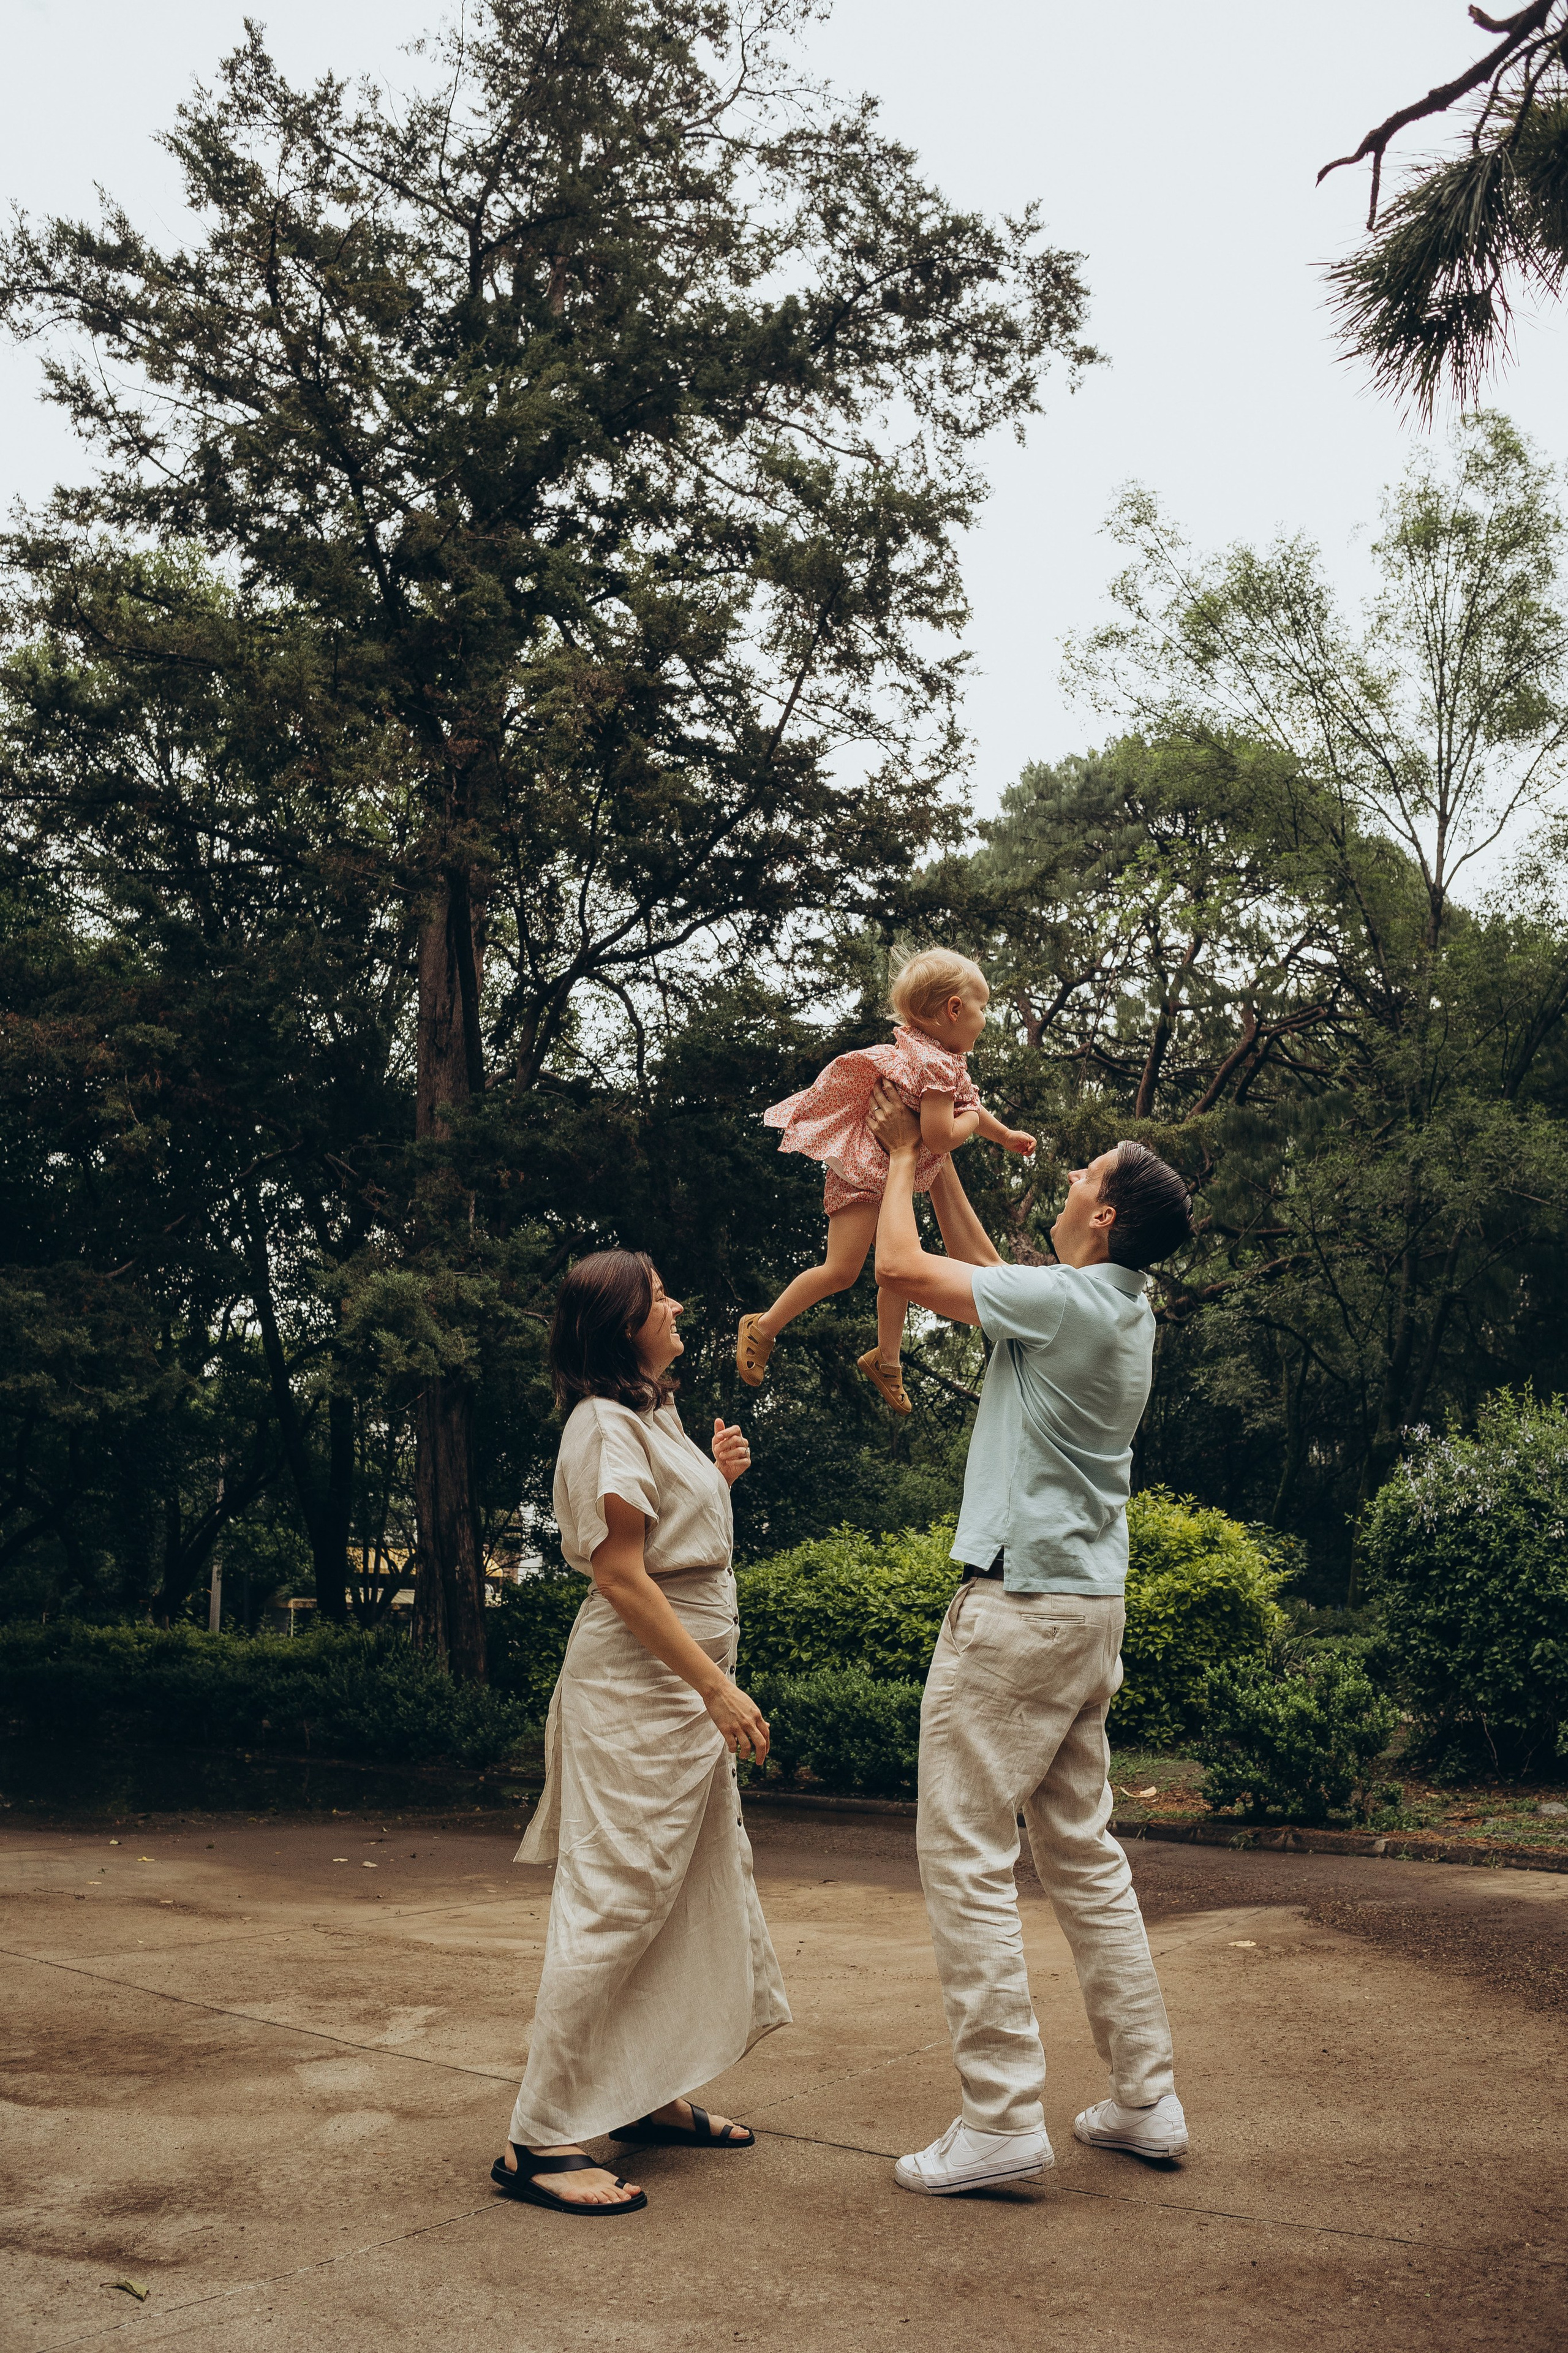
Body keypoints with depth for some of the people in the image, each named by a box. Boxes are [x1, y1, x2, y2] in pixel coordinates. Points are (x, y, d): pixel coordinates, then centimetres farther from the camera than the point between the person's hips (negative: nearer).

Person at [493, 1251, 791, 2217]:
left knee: (703, 1888, 14)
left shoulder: (653, 1417, 17)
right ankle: (541, 2137, -3)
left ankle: (648, 2098, 25)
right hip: (636, 1688, -10)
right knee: (617, 1901, -9)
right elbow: (622, 1577, -20)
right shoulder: (607, 1424, -14)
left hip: (682, 1687, 10)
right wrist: (717, 1687, -21)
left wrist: (715, 1477, 12)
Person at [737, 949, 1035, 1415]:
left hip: (889, 1179, 11)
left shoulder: (924, 1051, 8)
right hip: (865, 1178, -11)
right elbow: (939, 1135, -31)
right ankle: (762, 1330, 3)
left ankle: (886, 1357, 33)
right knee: (841, 1270, -12)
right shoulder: (939, 1066, -26)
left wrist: (1004, 1136, 37)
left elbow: (962, 1106, 25)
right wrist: (972, 1118, -10)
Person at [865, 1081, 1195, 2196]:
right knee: (1084, 1854, 15)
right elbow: (987, 1275, 26)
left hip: (1021, 1603, -9)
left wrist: (902, 1155, 4)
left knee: (968, 1857, -4)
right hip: (1090, 1605, 9)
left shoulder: (1071, 1299, -16)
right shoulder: (1122, 1306, 11)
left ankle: (1004, 2119, -3)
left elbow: (903, 1267, -11)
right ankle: (1146, 2097, 21)